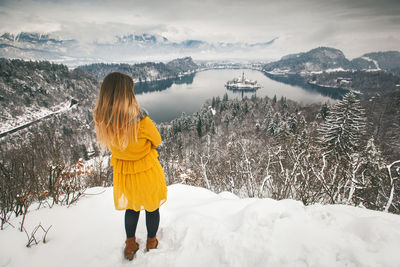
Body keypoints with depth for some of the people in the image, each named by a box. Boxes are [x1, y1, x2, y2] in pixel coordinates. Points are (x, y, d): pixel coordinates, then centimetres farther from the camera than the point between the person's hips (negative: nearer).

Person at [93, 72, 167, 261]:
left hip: (122, 173, 4)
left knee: (131, 207, 28)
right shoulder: (140, 121, -32)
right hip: (146, 170, -4)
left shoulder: (101, 120, -16)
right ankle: (151, 242, 45)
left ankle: (130, 245, 46)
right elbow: (157, 140, -12)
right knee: (152, 208, 22)